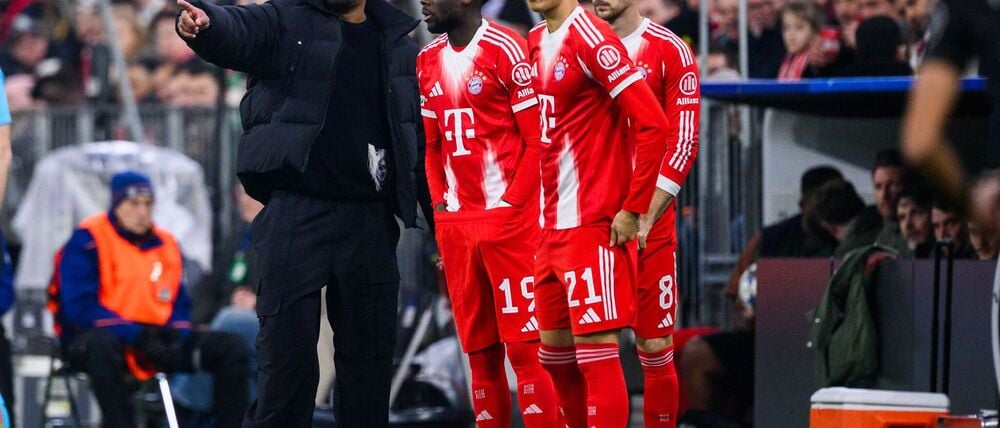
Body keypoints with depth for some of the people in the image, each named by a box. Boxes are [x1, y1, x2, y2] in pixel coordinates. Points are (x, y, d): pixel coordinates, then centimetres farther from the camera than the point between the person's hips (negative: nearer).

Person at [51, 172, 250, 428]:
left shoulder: (166, 244, 14)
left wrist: (176, 334, -10)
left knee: (233, 348, -8)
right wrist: (136, 336, -23)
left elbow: (180, 304, 15)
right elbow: (82, 308, -15)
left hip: (156, 340, 6)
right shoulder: (87, 241, -6)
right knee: (102, 344, -43)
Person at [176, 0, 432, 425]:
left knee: (369, 358, 8)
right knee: (287, 350, -4)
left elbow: (422, 145, 16)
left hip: (369, 223, 4)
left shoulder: (398, 47, 14)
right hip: (295, 213, -4)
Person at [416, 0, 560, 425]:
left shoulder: (506, 49, -8)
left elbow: (539, 141, -8)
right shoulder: (428, 61, 15)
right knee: (481, 354, 9)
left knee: (525, 349, -9)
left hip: (508, 218, -7)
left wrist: (511, 204, -13)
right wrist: (440, 206, 10)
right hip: (457, 223, 7)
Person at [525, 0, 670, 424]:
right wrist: (545, 211, 15)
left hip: (593, 226, -9)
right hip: (552, 227, 9)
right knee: (555, 350, 13)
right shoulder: (536, 42, 13)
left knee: (596, 353, -8)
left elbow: (652, 123, -18)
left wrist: (632, 209, -16)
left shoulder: (591, 37, -13)